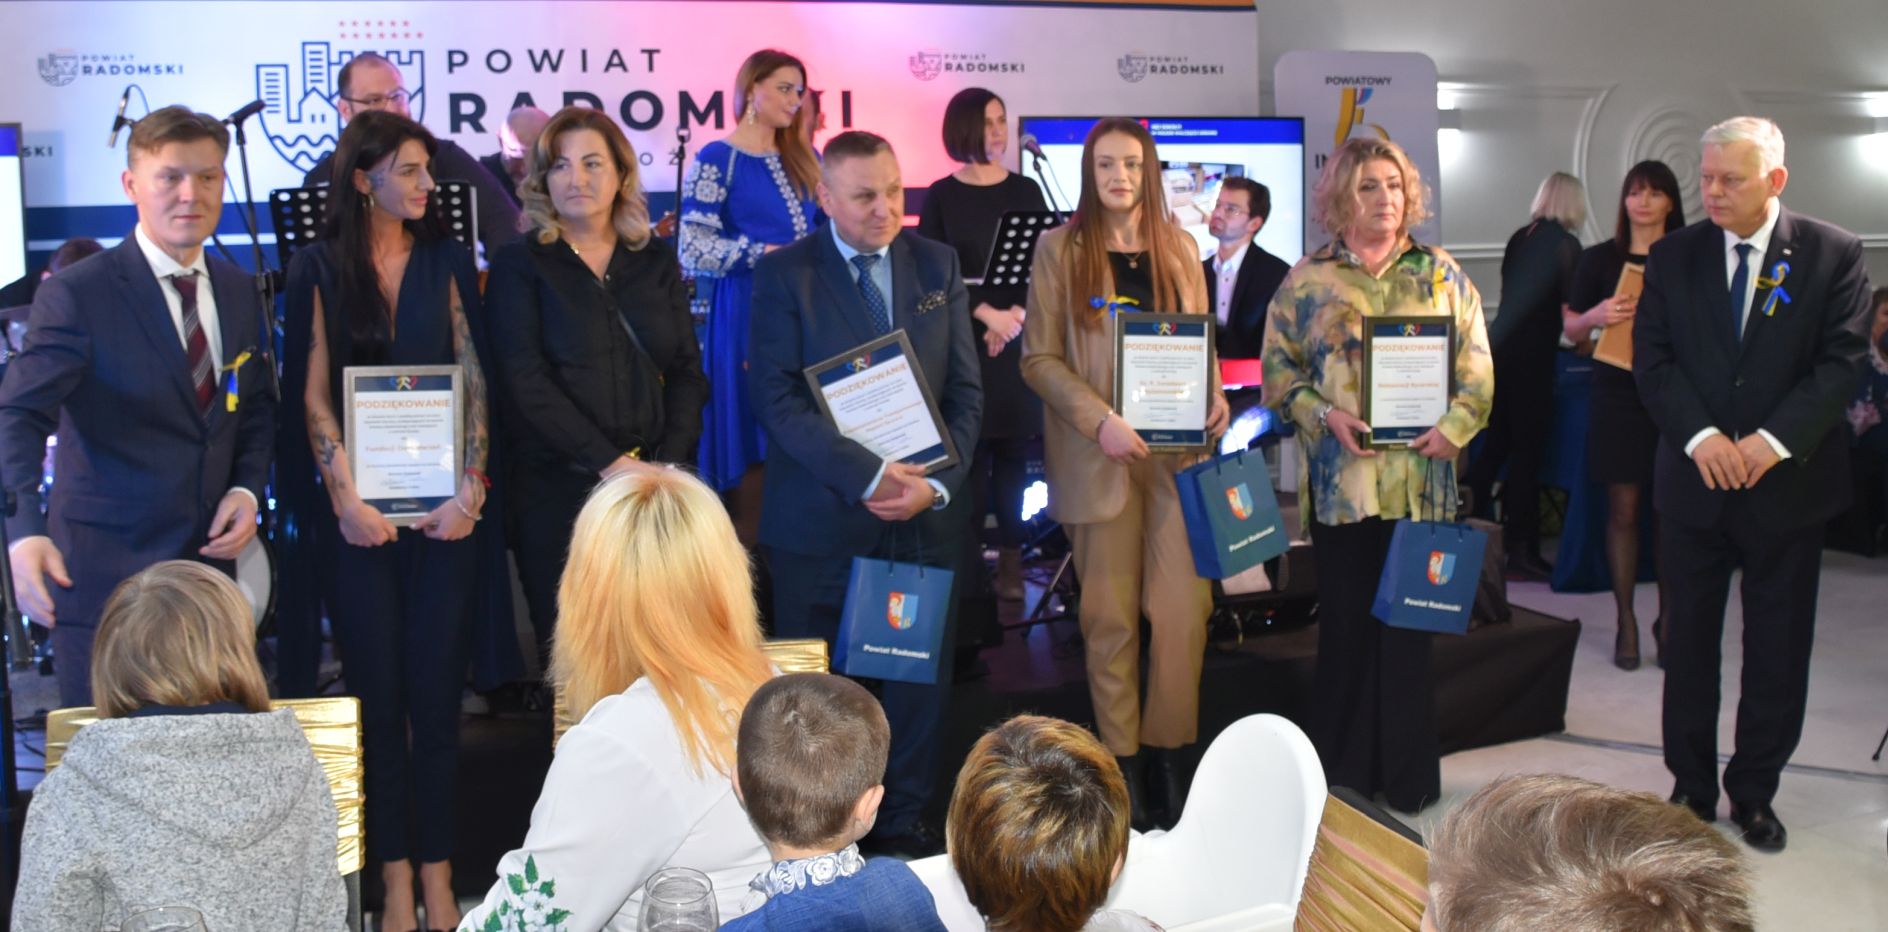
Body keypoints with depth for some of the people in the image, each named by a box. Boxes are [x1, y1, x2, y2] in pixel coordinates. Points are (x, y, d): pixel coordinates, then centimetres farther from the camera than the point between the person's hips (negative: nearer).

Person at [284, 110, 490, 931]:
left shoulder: (446, 261, 8)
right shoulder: (319, 269, 3)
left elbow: (473, 379, 3)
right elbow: (313, 395, 0)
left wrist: (470, 489, -6)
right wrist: (347, 497, -9)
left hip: (444, 508, 1)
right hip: (359, 509, -1)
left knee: (436, 688, 1)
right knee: (377, 692, 2)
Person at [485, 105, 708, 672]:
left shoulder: (656, 261, 12)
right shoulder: (519, 266, 3)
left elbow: (688, 371, 8)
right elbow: (527, 383, -7)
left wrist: (667, 464, -8)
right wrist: (610, 462, -15)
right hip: (559, 490, -2)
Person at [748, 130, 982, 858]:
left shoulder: (938, 265, 9)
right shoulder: (784, 275, -2)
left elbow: (965, 389, 8)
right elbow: (779, 400, -10)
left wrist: (936, 483, -7)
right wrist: (870, 476, -18)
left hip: (924, 518, 3)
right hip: (819, 520, -3)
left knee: (921, 676, 8)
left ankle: (902, 824, 23)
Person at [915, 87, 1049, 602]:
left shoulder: (1026, 190, 9)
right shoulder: (941, 196, 2)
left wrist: (1015, 317, -11)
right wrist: (986, 314, -14)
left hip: (1019, 343, 2)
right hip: (962, 342, -2)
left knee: (1014, 452, 3)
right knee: (970, 452, -3)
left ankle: (1011, 558, 6)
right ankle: (970, 557, 2)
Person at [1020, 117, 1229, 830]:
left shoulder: (1179, 247, 11)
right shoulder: (1061, 248, 1)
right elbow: (1038, 358, -3)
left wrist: (1215, 394, -6)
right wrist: (1099, 419, -17)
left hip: (1178, 446, 3)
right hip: (1100, 453, -2)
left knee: (1185, 607, -4)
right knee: (1110, 617, 3)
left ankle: (1167, 753, 10)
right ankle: (1122, 763, 13)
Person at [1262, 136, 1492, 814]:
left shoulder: (1440, 275, 9)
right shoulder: (1306, 281, 6)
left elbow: (1477, 367, 7)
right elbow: (1279, 369, 4)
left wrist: (1454, 425, -9)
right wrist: (1327, 415, -11)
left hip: (1421, 480, 1)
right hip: (1340, 481, -1)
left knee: (1410, 624, 4)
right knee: (1346, 625, 4)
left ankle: (1408, 777, 14)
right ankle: (1344, 773, 15)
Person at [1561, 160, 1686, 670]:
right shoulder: (1599, 259, 4)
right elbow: (1571, 328, 6)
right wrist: (1597, 314, -14)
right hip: (1619, 396, -1)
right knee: (1623, 510, 1)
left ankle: (1668, 617, 17)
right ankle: (1626, 622, 9)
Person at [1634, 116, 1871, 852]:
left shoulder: (1833, 254, -3)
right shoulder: (1673, 256, 3)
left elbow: (1842, 363, -8)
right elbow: (1652, 360, -2)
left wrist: (1773, 440, -20)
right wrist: (1700, 436, -17)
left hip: (1789, 483, -1)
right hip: (1693, 481, 1)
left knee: (1777, 648, 7)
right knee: (1689, 640, 9)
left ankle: (1754, 792, 21)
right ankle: (1692, 785, 22)